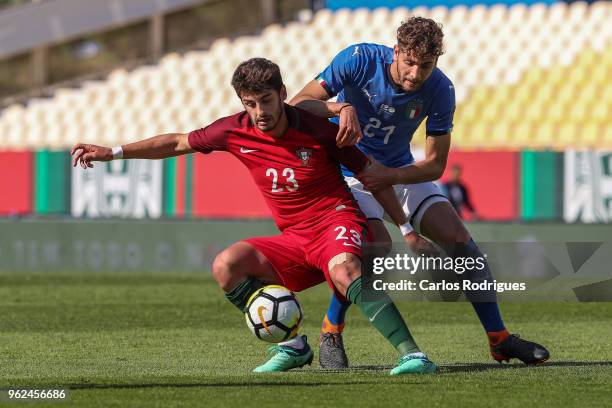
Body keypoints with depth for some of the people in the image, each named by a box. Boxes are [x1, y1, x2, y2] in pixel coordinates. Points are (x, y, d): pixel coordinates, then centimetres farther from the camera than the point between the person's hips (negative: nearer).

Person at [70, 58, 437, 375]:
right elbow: (178, 143, 12)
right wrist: (112, 152, 9)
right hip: (294, 240, 5)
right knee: (226, 266, -15)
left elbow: (370, 174, 0)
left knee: (344, 271, -39)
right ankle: (292, 346, -5)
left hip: (337, 219, -5)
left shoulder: (318, 130, -12)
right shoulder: (236, 131, -3)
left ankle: (412, 354, -42)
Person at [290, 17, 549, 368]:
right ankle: (331, 332, -7)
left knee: (460, 239, -8)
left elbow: (436, 165, -13)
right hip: (348, 167, -4)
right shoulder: (359, 60, -25)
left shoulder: (440, 90, -18)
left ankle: (500, 339, 4)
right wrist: (341, 108, -44)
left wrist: (391, 176, -31)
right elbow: (298, 105, -25)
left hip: (399, 170, 4)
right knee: (378, 247, -28)